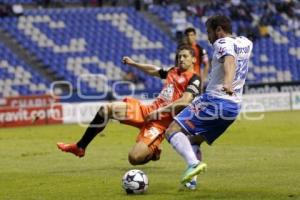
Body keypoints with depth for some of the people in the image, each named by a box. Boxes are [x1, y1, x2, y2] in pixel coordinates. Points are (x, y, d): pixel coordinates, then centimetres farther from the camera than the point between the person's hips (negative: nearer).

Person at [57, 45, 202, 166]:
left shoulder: (193, 79, -8)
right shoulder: (173, 72, 16)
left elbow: (184, 101, -22)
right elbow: (153, 70, 36)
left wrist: (160, 111, -21)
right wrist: (133, 64, 41)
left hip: (161, 120, -8)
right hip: (148, 111, 8)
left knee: (135, 158, -24)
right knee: (106, 110, -2)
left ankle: (153, 152, 14)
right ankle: (79, 147, 8)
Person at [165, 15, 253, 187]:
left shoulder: (223, 43, -10)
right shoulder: (246, 43, 15)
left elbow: (229, 61, -33)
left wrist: (228, 82, -52)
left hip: (214, 100, -9)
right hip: (234, 107, 9)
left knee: (173, 131, -12)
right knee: (194, 140, 21)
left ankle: (193, 163, -33)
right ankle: (191, 180, 7)